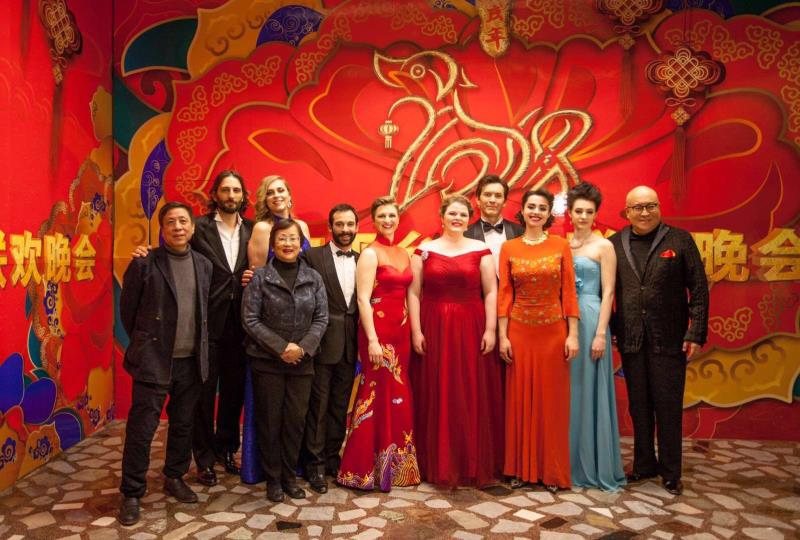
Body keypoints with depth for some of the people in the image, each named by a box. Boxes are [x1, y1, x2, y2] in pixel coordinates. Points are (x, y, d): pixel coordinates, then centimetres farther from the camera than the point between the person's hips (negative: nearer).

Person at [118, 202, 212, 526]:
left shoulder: (204, 265, 6)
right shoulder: (144, 263, -7)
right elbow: (127, 309, 1)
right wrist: (144, 343, 8)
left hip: (191, 360, 4)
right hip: (154, 360, -4)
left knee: (183, 424, 16)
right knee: (141, 428, 2)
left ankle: (174, 478, 34)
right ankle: (132, 494, 17)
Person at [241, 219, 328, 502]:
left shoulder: (313, 278, 4)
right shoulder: (260, 277, -4)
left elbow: (321, 318, 2)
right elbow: (250, 319, -8)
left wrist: (304, 347, -13)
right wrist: (281, 347, -14)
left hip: (302, 361, 2)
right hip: (267, 361, -2)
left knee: (296, 420, 8)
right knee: (270, 421, 7)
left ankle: (289, 476, 25)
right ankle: (273, 478, 24)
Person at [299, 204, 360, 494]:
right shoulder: (312, 257, -4)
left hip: (350, 345, 4)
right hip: (322, 342, -4)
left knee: (341, 405, 14)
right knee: (318, 405, 5)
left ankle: (332, 457, 29)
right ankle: (315, 464, 19)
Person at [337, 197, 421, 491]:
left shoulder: (404, 253, 14)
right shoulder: (370, 253, -7)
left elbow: (406, 293, 14)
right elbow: (363, 299, -13)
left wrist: (411, 331, 7)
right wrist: (372, 340, -19)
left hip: (400, 329, 7)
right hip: (377, 329, -7)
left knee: (397, 394, 12)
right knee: (378, 393, 0)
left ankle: (396, 463, 26)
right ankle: (366, 467, 14)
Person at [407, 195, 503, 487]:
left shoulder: (481, 250, 5)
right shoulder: (424, 250, 5)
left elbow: (491, 292, 1)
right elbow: (414, 293, 2)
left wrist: (491, 329, -6)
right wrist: (416, 331, -6)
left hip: (471, 330, 0)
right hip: (434, 330, 0)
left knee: (474, 397, 5)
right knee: (437, 398, 5)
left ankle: (475, 464, 20)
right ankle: (439, 465, 18)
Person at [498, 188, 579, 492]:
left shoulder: (561, 246, 1)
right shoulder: (508, 248, 2)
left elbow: (568, 292, -1)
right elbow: (504, 294, 1)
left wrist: (573, 334, -5)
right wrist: (502, 336, -3)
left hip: (553, 330, 0)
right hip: (519, 330, 1)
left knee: (552, 399, 7)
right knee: (520, 398, 8)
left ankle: (552, 470, 21)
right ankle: (521, 468, 22)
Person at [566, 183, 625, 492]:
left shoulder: (604, 246, -2)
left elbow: (608, 293, -7)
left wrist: (601, 333, -14)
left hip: (589, 320, -5)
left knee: (589, 392, 2)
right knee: (565, 393, 10)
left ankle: (595, 466, 15)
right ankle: (568, 463, 23)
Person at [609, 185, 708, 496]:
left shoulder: (680, 240, -1)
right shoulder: (614, 244, 4)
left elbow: (699, 290, -3)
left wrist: (696, 333, -8)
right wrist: (610, 329, 0)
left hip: (669, 340, -2)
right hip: (631, 340, 2)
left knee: (668, 407, 6)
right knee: (639, 406, 13)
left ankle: (670, 472, 21)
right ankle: (644, 464, 29)